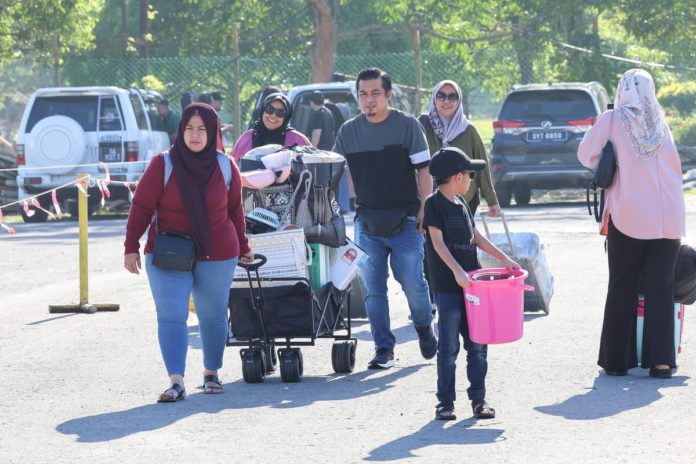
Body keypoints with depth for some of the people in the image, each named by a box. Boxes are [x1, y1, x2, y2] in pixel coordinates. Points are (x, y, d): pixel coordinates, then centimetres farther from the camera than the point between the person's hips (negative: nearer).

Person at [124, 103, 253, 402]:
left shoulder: (225, 167, 1)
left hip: (216, 256, 2)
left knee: (213, 316, 10)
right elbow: (141, 208, -5)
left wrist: (243, 248, 18)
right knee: (171, 316, -10)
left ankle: (211, 374, 27)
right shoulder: (163, 165, -8)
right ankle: (176, 382, -14)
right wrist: (131, 247, -8)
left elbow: (235, 210, 12)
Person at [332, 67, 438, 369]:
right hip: (367, 221, 3)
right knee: (373, 290, -1)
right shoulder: (349, 131, 8)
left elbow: (423, 169, 0)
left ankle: (424, 327, 22)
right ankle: (383, 349, 6)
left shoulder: (407, 126, -1)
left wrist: (425, 208, -7)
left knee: (412, 282, -6)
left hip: (404, 220, -3)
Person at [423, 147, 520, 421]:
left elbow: (475, 236, 22)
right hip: (447, 285, -7)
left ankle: (478, 398, 12)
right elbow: (438, 243, -15)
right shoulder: (434, 204, -8)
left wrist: (504, 259, 18)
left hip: (470, 282, 7)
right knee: (449, 345, -2)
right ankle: (445, 401, 5)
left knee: (477, 343, 5)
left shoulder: (461, 203, 15)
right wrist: (457, 271, -25)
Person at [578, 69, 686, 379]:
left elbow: (587, 155, -3)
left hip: (627, 218, -2)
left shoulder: (612, 121, -4)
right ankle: (660, 361, 0)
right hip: (667, 220, 2)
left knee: (622, 288, 7)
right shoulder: (660, 124, 4)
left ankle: (617, 360, 7)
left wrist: (612, 166, 10)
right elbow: (675, 168, 10)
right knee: (660, 289, 5)